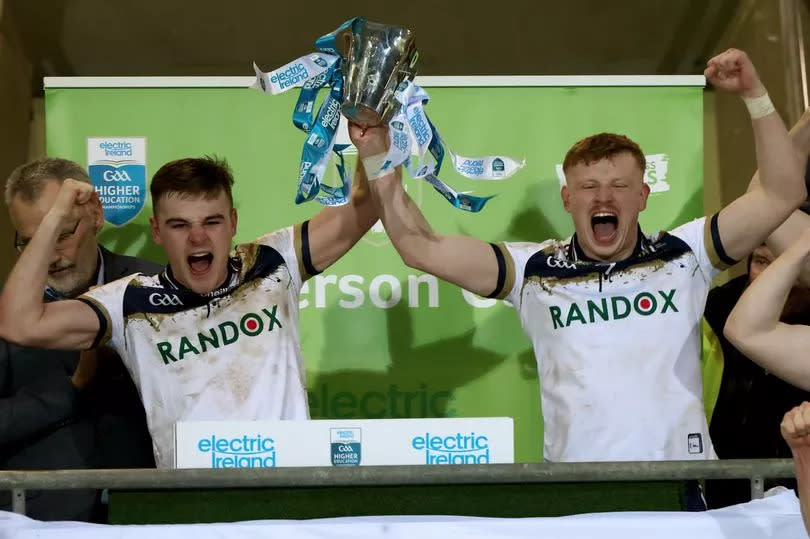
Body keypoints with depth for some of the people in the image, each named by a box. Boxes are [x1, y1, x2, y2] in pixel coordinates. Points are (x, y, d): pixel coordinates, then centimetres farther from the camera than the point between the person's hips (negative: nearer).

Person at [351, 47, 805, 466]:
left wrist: (755, 94, -3)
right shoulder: (533, 271, 5)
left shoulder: (683, 256, 6)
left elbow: (784, 194, 4)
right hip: (575, 461, 0)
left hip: (685, 476, 1)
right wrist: (378, 158, -3)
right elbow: (422, 248, 3)